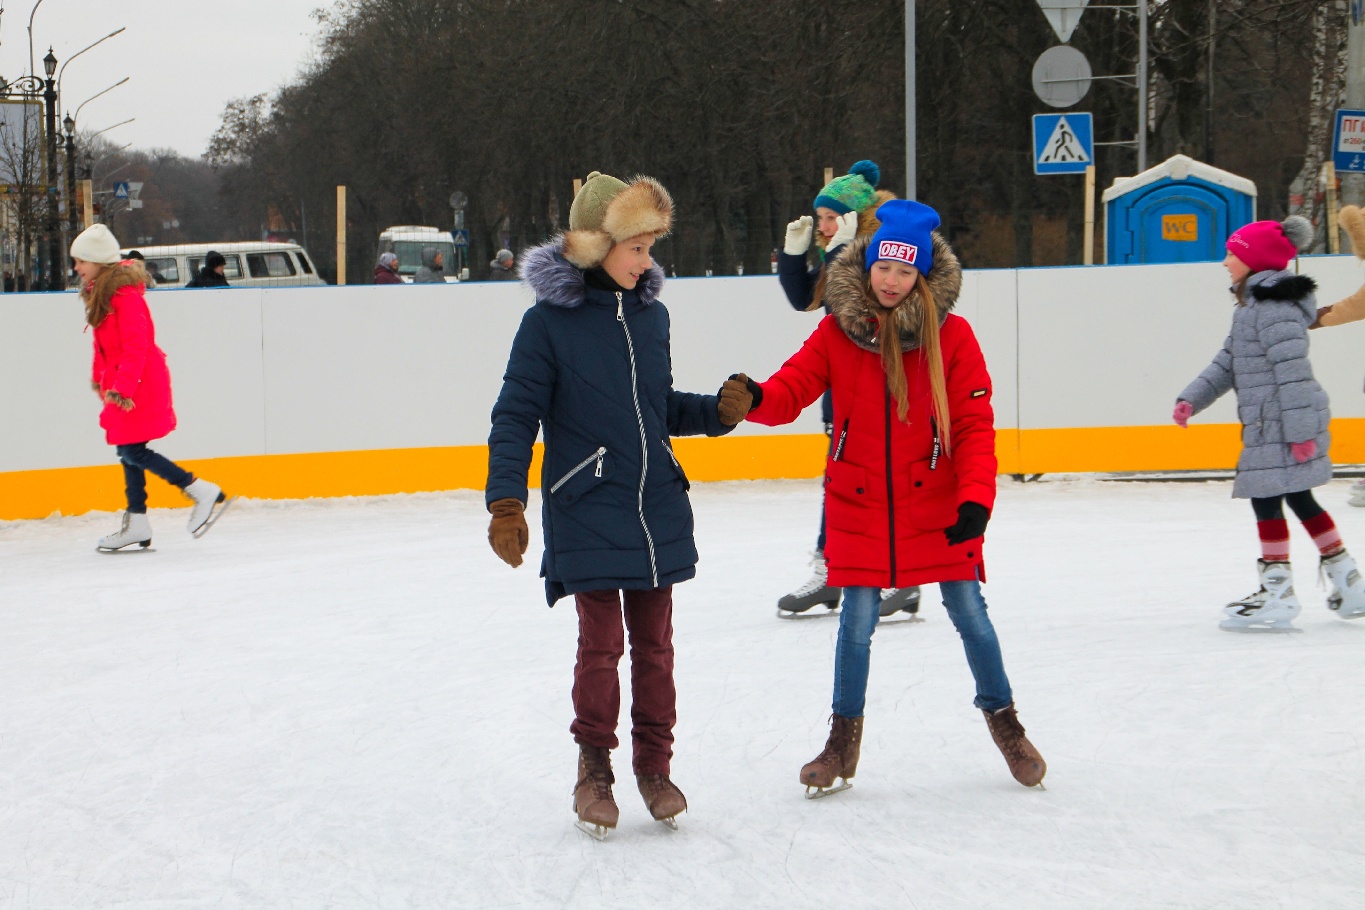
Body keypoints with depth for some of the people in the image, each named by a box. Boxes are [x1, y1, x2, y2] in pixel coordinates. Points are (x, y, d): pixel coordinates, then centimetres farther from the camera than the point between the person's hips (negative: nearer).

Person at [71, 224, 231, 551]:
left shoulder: (125, 295, -19)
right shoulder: (99, 291, 11)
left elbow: (135, 346, -23)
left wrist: (122, 386, -27)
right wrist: (99, 377, 22)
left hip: (140, 383, -10)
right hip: (120, 382, 10)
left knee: (133, 451, -11)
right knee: (128, 450, 10)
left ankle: (204, 492, -5)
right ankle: (137, 524, 15)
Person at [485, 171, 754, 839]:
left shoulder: (650, 314, 7)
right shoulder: (549, 321, -8)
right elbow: (515, 416, -7)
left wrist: (718, 411, 0)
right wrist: (506, 502, -15)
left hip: (658, 514, 5)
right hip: (585, 515, -5)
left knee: (654, 645, 10)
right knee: (601, 644, -3)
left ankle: (654, 765, 23)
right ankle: (593, 767, 16)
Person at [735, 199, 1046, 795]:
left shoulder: (951, 335, -5)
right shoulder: (837, 331, -2)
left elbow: (973, 424, -5)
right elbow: (795, 387, -9)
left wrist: (975, 499, -15)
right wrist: (757, 399, -32)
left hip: (935, 502, 0)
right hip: (858, 503, 1)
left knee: (968, 611, 3)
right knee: (857, 619, 1)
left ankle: (1002, 718, 25)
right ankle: (844, 737, 18)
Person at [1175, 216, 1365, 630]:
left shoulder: (1274, 308, -18)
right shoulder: (1252, 305, 15)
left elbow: (1293, 370, -23)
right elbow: (1227, 363, 19)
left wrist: (1301, 430, -25)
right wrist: (1192, 399, 9)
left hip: (1281, 426, -10)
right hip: (1269, 425, 10)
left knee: (1266, 497, -5)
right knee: (1299, 499, 16)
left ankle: (1277, 593, 0)